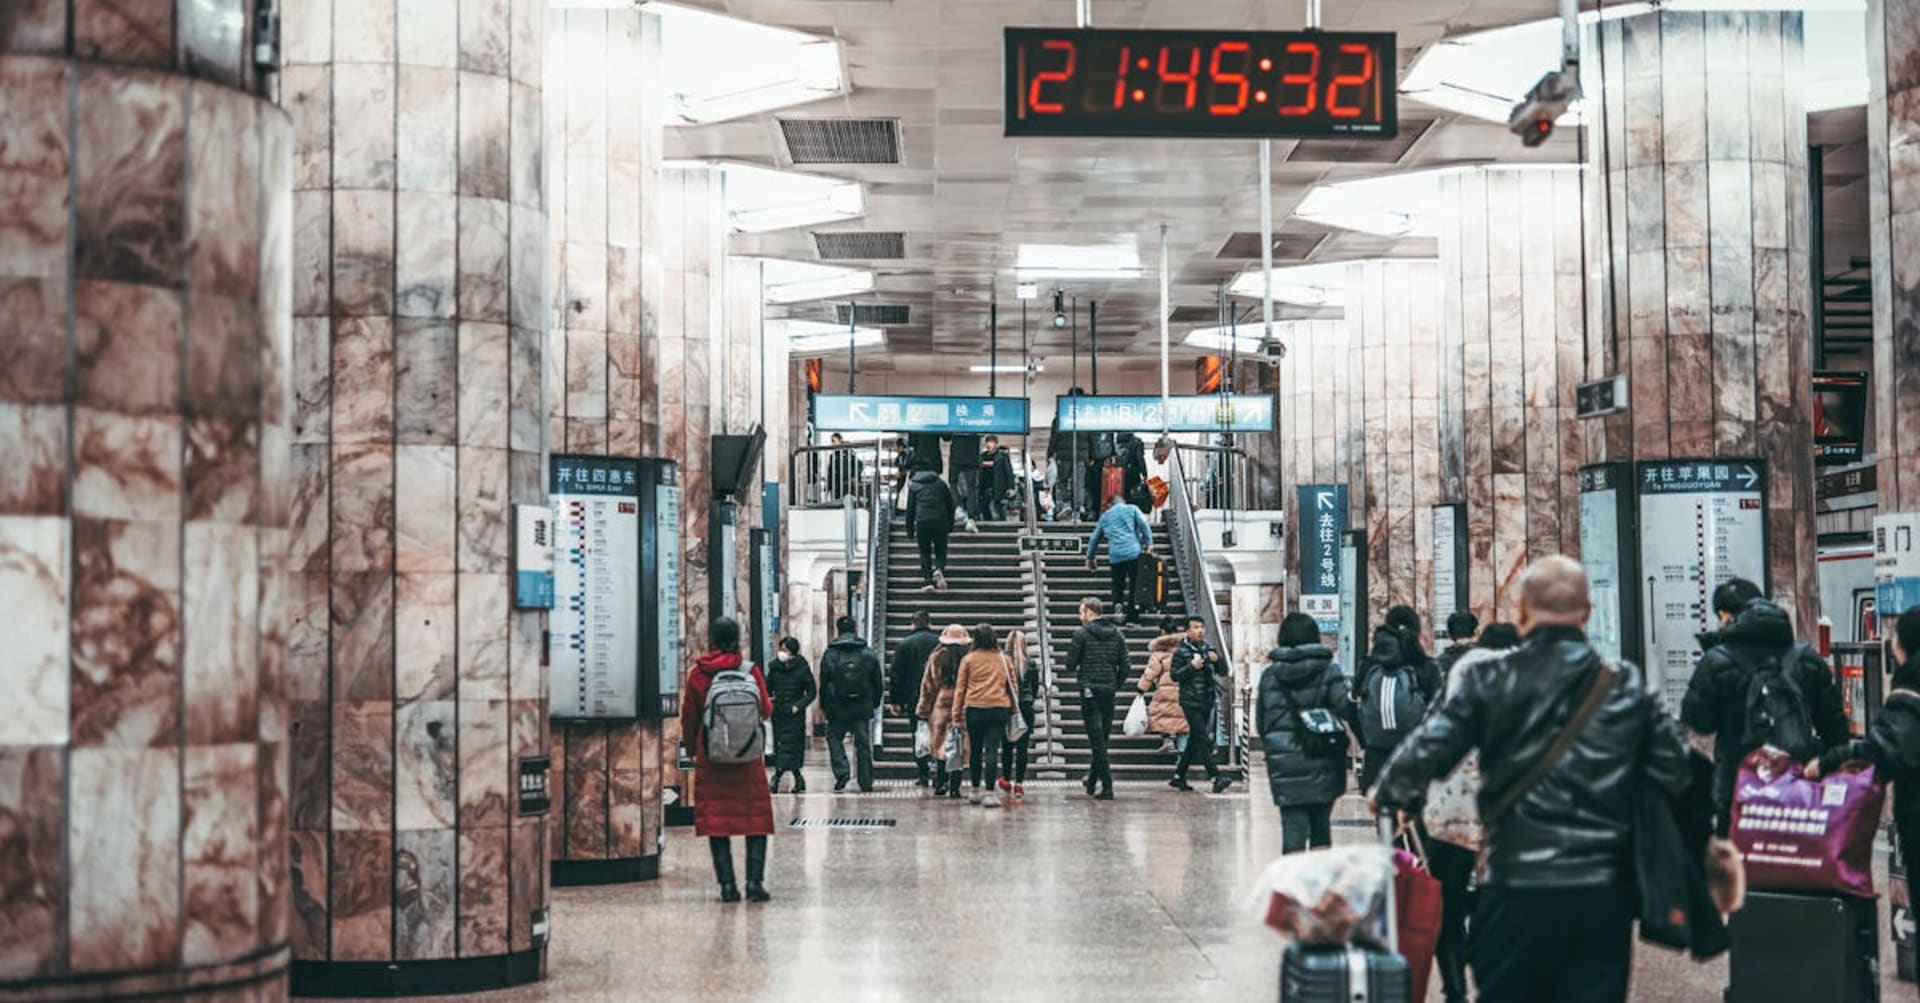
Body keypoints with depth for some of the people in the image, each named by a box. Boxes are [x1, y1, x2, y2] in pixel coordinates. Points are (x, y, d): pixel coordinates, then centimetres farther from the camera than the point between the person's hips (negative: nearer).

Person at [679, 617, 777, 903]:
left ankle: (727, 883, 1)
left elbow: (689, 718, 6)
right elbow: (765, 710, 3)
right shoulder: (750, 671, -6)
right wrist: (770, 701, 25)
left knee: (716, 818, 6)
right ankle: (754, 881, -4)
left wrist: (692, 748, 21)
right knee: (756, 816, 6)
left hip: (710, 758, 1)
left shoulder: (697, 675, -2)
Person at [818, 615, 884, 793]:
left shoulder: (830, 654, -4)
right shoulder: (869, 653, 2)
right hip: (862, 706, 1)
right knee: (863, 743, 7)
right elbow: (877, 683, 6)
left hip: (837, 706, -1)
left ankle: (841, 772, -6)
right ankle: (866, 782, 9)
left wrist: (823, 705, 7)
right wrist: (875, 703, 15)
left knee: (834, 738, 13)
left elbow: (823, 682, -1)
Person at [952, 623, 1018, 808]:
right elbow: (1012, 687, 13)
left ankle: (975, 791, 22)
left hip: (974, 709, 0)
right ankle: (990, 793, -12)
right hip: (999, 708, 0)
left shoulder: (969, 659, 3)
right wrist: (1013, 708, 20)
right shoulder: (1003, 659, 9)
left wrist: (957, 714, 7)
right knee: (992, 750, -5)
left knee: (975, 751, 13)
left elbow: (960, 688, 4)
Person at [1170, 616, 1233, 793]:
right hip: (1191, 702, -6)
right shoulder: (1181, 651, -5)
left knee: (1194, 741, 11)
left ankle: (1178, 777, 20)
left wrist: (1218, 660, -8)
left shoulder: (1209, 649, 11)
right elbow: (1175, 675, -10)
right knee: (1203, 740, -13)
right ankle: (1216, 777, -17)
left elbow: (1223, 672, 11)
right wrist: (1192, 666, -21)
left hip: (1207, 701, 6)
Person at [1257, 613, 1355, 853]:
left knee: (1293, 827, 0)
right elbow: (1345, 708, -14)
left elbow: (1260, 721, 8)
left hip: (1284, 762, 1)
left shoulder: (1269, 675, 4)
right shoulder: (1328, 671, -3)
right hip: (1323, 761, 0)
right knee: (1321, 826, 13)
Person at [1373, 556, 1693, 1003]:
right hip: (1605, 890, 2)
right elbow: (1676, 774, 4)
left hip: (1518, 886, -2)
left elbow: (1422, 755, -7)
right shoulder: (1627, 687, 4)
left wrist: (1388, 798, 13)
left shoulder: (1489, 683, -5)